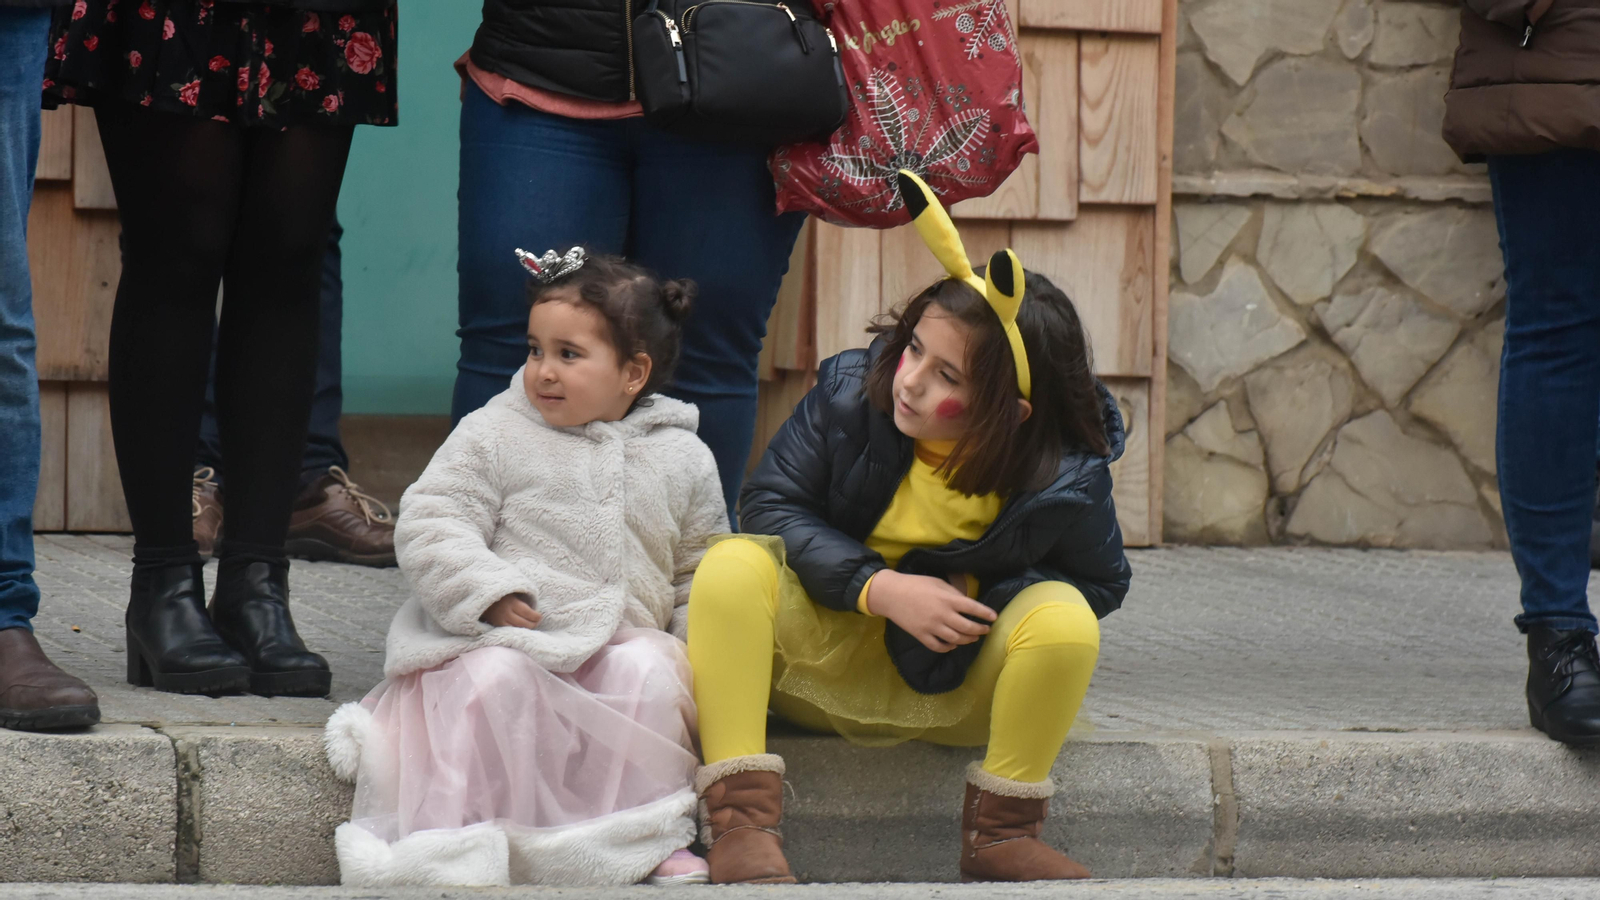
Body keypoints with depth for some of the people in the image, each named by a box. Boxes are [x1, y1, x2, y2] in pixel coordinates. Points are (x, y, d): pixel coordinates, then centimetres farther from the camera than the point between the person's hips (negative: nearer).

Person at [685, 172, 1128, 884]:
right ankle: (740, 819, -35)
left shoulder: (1065, 482, -18)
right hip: (823, 655, 1)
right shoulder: (850, 392, -15)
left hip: (957, 684, -1)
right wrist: (881, 589, -25)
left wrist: (973, 598, -20)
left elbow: (1101, 583, -3)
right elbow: (769, 504, -10)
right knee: (733, 565, -28)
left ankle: (1000, 833, -14)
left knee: (1063, 619, -30)